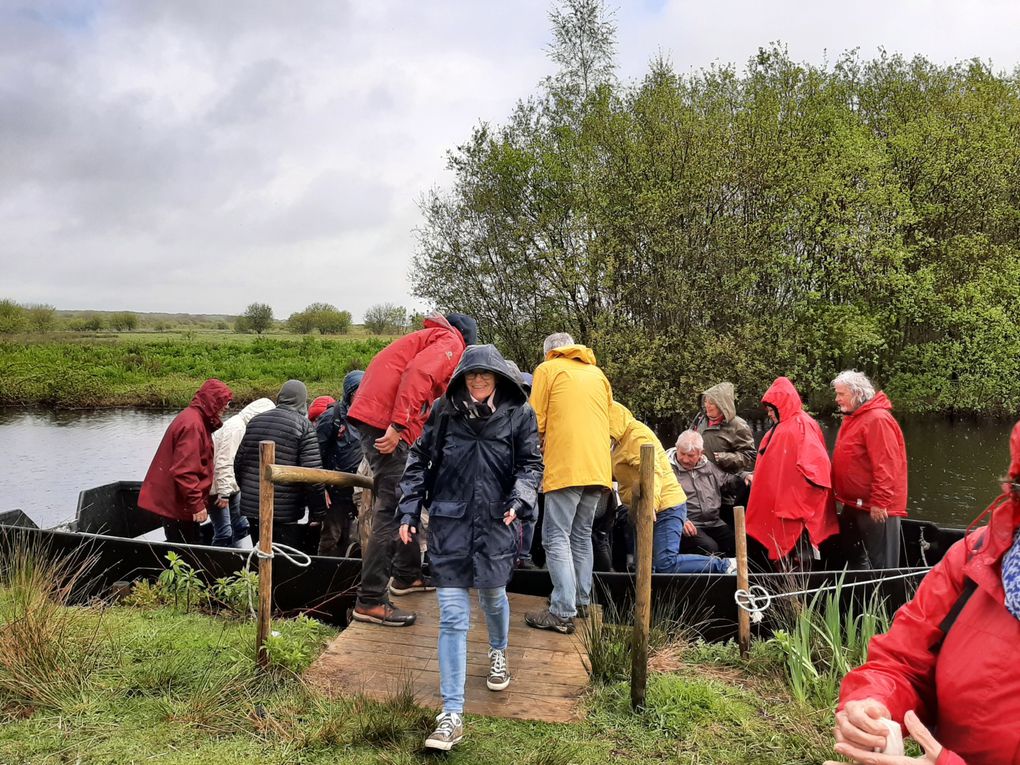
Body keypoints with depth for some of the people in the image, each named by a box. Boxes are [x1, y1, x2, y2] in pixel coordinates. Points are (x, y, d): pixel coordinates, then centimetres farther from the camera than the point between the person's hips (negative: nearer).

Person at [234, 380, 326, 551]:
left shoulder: (255, 421, 9)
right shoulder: (304, 425, -9)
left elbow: (238, 464, 15)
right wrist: (318, 513, -9)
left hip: (251, 507, 6)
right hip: (286, 512, -6)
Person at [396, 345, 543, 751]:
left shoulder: (518, 413, -1)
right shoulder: (445, 410, 1)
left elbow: (531, 463, 2)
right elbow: (419, 460, 7)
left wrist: (520, 499, -16)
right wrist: (408, 512, 3)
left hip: (495, 523, 0)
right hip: (449, 523, 0)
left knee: (492, 596, 18)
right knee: (452, 617, -2)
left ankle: (498, 652, 54)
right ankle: (452, 715, 1)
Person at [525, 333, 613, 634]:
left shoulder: (547, 369, 4)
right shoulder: (598, 374, 20)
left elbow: (536, 422, 1)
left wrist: (539, 451, 19)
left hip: (565, 467, -6)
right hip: (598, 467, 6)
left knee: (557, 538, -6)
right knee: (582, 535, 18)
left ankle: (562, 613, -12)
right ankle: (582, 600, 22)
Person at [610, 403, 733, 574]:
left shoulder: (637, 435, -13)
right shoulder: (622, 440, 19)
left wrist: (649, 507, -32)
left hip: (665, 508, -11)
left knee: (665, 564, -20)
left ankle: (723, 566, -7)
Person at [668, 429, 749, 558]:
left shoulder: (708, 466, 19)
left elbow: (727, 480, 34)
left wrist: (743, 476, 13)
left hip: (714, 522, 6)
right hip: (689, 525, -6)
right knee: (710, 548, -30)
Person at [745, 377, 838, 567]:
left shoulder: (801, 425, -12)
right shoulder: (781, 427, 17)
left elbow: (815, 461, -21)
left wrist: (803, 494, -22)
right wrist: (756, 477, 19)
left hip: (796, 503, -9)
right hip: (780, 500, 9)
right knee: (783, 547, 10)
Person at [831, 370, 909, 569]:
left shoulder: (877, 419, -20)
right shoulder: (853, 417, 11)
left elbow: (885, 465, -25)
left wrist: (879, 502, -25)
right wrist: (842, 494, 19)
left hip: (875, 507, -10)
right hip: (854, 503, 10)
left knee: (881, 561, 0)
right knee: (852, 553, 23)